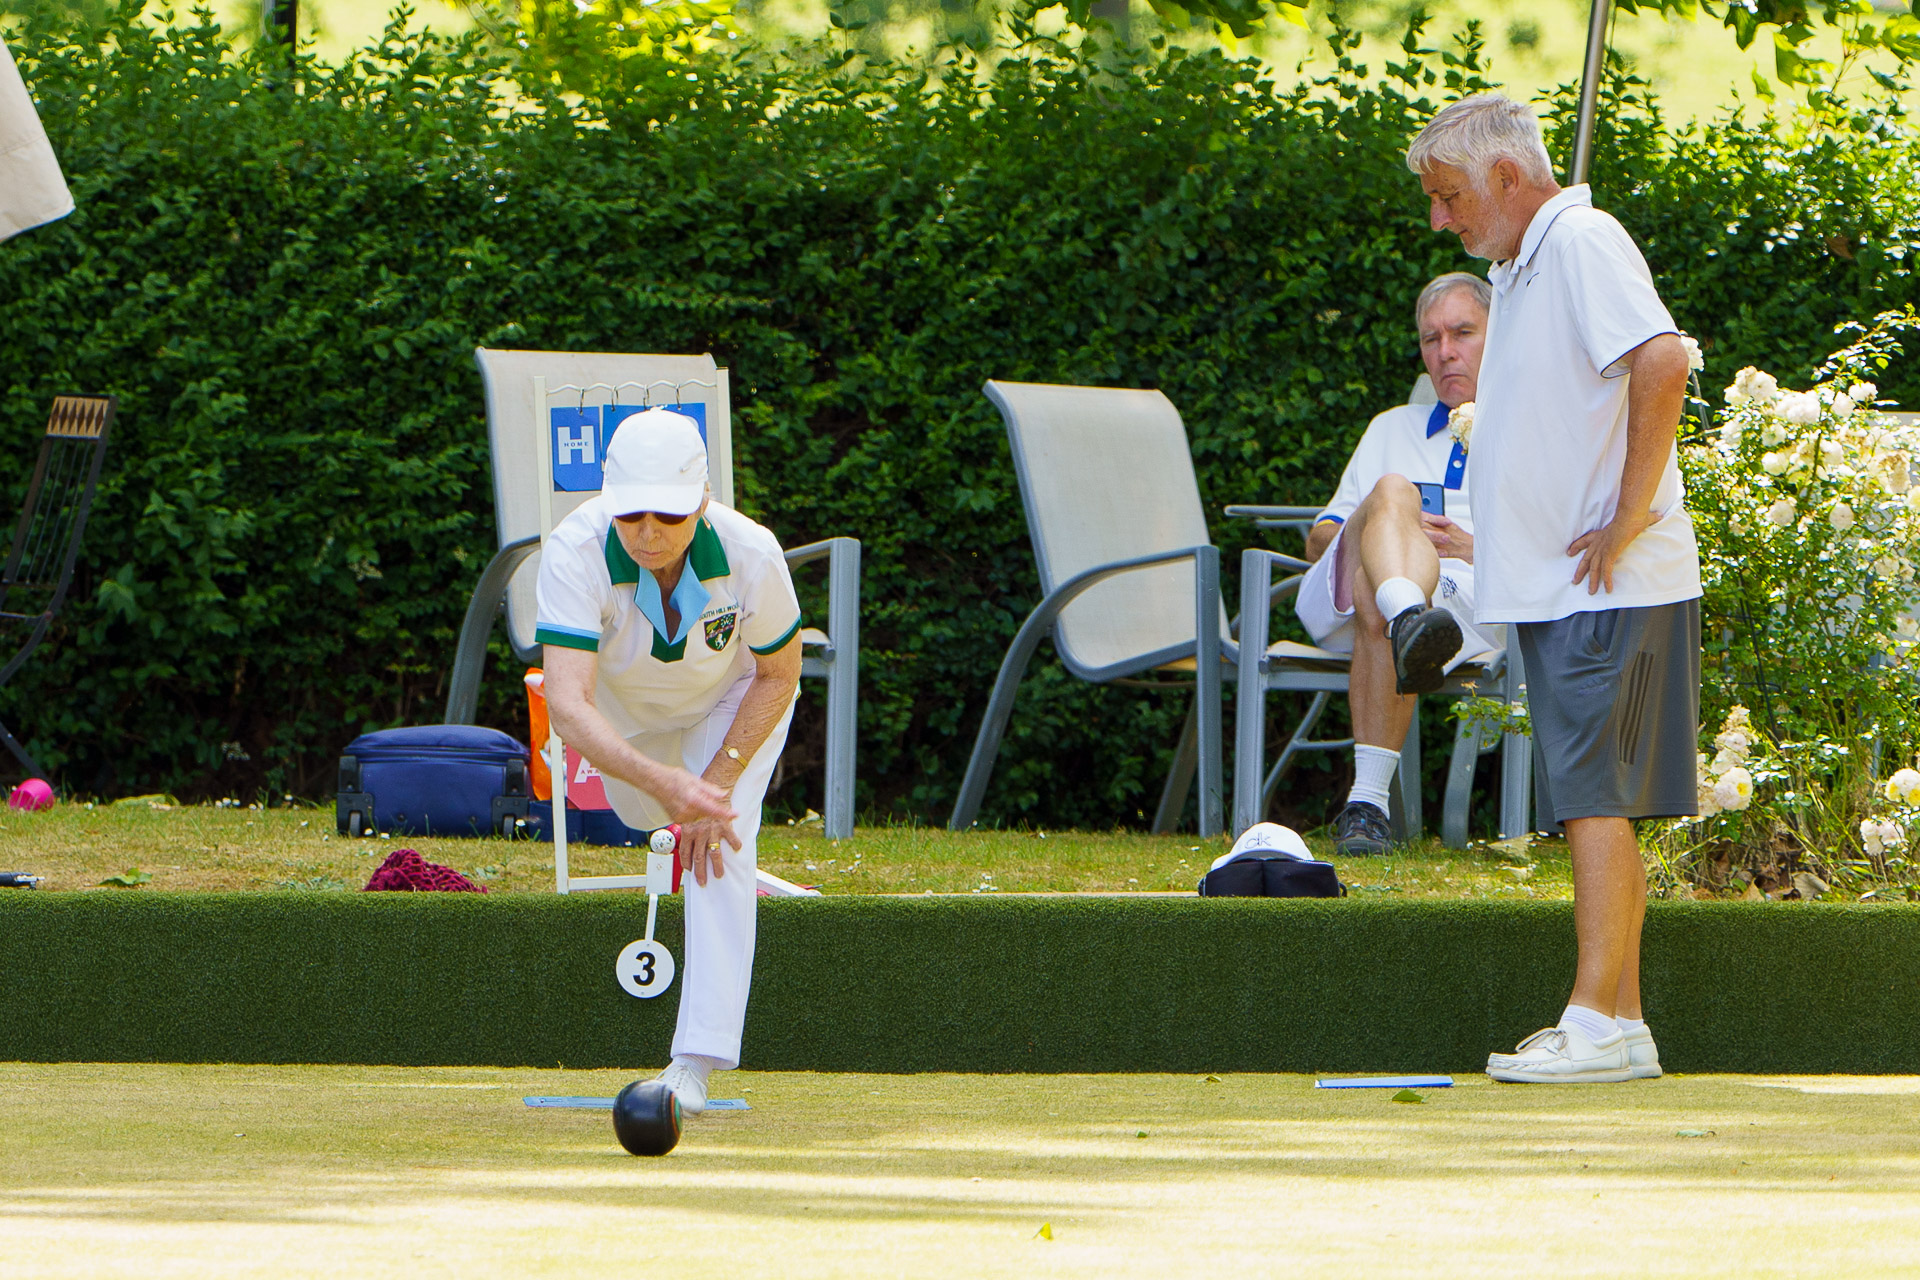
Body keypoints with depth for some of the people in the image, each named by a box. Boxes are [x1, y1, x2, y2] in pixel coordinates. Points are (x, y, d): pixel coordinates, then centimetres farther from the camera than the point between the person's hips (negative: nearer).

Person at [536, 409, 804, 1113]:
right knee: (642, 810, 25)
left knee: (721, 844, -21)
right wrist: (662, 782, -67)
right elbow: (568, 708, -52)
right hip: (623, 706, 2)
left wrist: (718, 781, -27)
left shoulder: (751, 554, -39)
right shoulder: (575, 553, -43)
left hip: (734, 696, -2)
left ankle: (697, 1061, -20)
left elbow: (779, 675, -18)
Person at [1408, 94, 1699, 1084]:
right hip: (1553, 587, 10)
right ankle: (1622, 1021, 12)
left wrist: (1628, 522, -24)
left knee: (1595, 797, -12)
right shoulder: (1521, 268, 18)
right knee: (1591, 805, 10)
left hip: (1609, 585, -10)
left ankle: (1597, 1022, -14)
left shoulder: (1580, 243, -13)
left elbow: (1662, 362, -28)